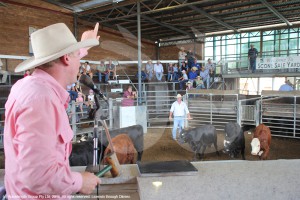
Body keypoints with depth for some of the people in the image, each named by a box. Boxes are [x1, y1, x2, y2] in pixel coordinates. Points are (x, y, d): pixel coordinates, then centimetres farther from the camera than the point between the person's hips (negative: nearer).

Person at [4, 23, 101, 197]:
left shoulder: (33, 85, 1)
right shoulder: (41, 98, -30)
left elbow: (63, 63, 24)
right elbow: (37, 173, -35)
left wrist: (83, 48, 37)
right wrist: (80, 182, -19)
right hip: (38, 194, -9)